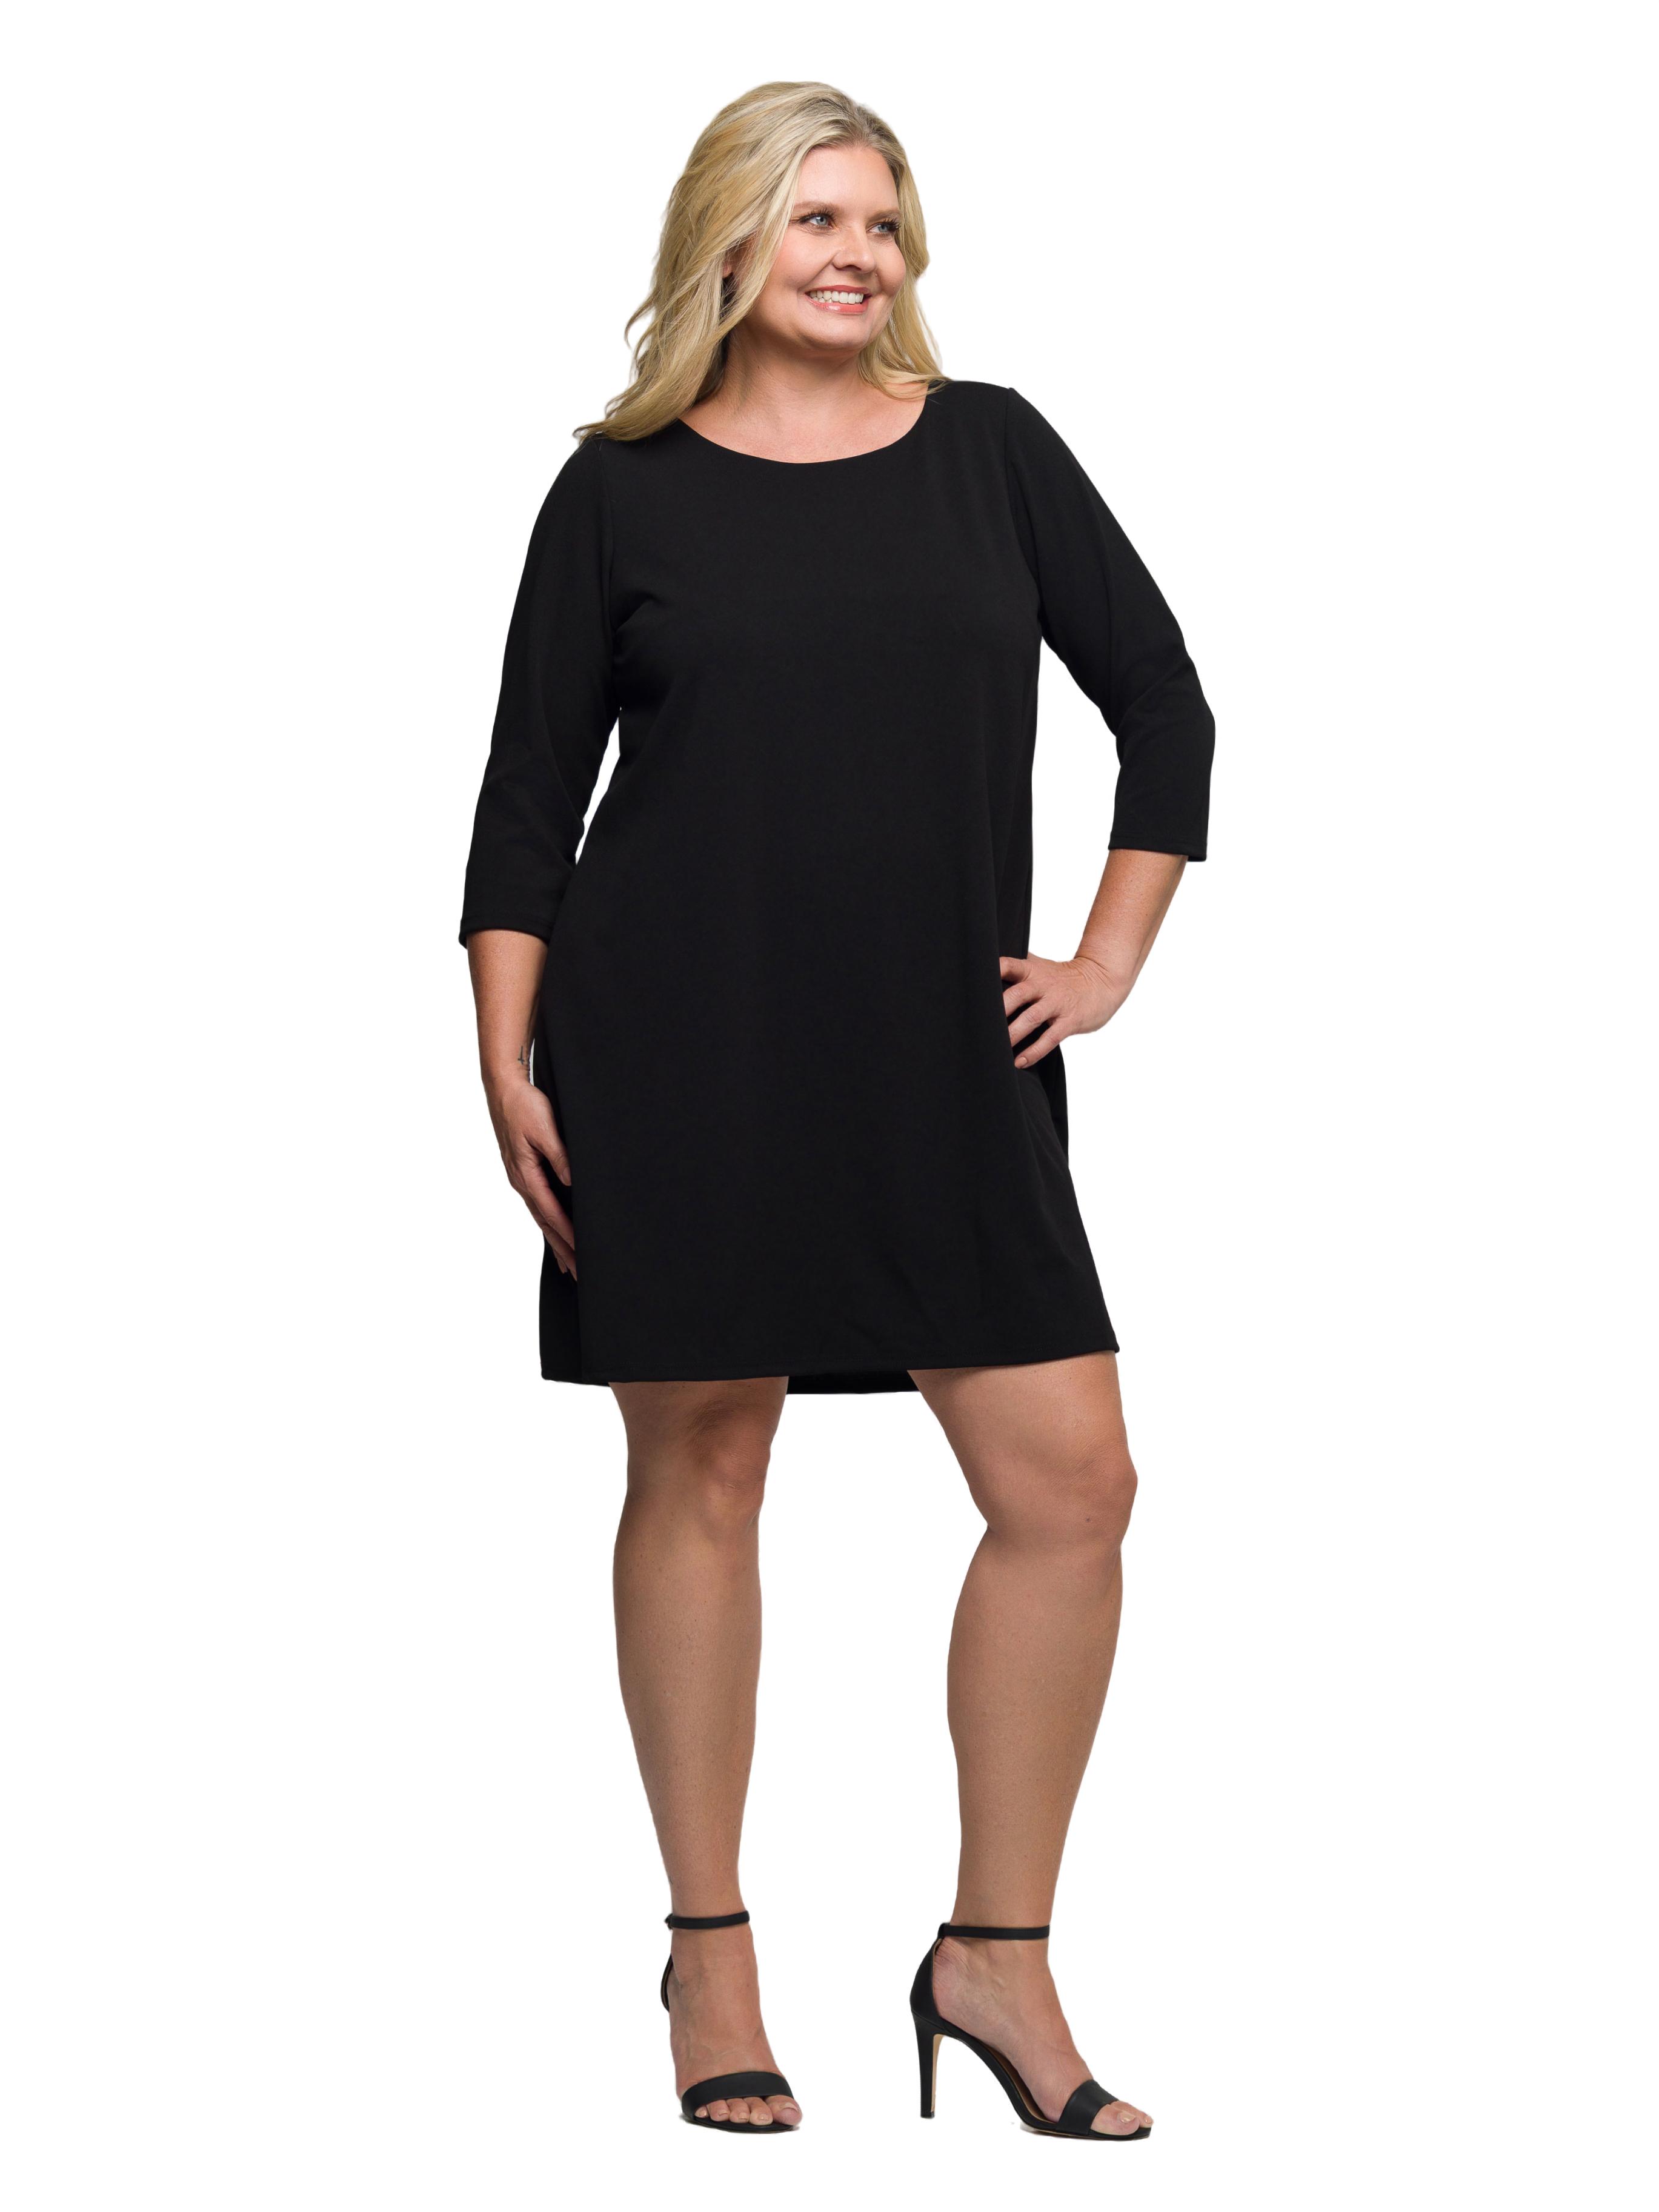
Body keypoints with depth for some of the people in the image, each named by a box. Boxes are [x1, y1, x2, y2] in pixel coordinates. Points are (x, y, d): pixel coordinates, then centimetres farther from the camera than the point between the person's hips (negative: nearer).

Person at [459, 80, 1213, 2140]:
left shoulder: (990, 449, 7)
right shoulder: (623, 491, 2)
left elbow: (1163, 702, 13)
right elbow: (528, 795, 4)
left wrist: (1114, 955, 6)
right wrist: (507, 1058, -4)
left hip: (948, 1054, 2)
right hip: (682, 1054, -2)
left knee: (1070, 1482, -3)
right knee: (700, 1469, 4)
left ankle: (996, 1957, 10)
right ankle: (710, 1950, 18)